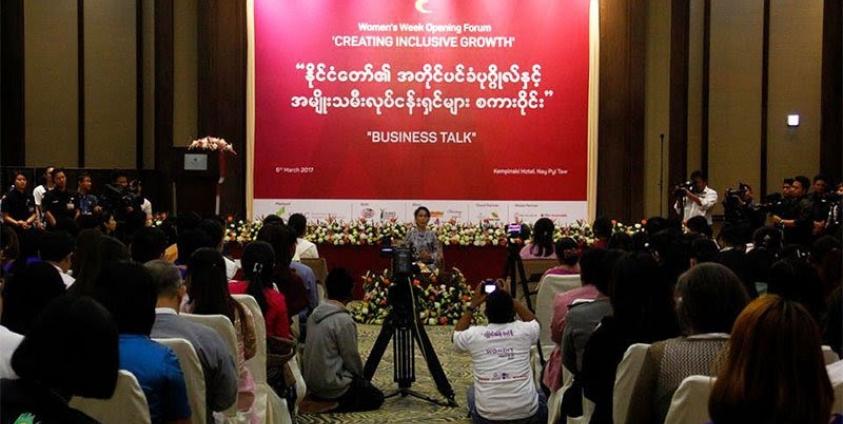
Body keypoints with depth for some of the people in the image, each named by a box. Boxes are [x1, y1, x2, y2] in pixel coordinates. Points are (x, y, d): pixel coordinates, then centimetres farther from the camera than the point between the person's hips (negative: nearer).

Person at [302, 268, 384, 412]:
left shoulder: (314, 314, 3)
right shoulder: (344, 320, -22)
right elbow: (351, 357, -15)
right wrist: (361, 377, 7)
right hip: (331, 386, -9)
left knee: (364, 386, 28)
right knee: (376, 397, 10)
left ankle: (322, 400, 14)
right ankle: (333, 404, -4)